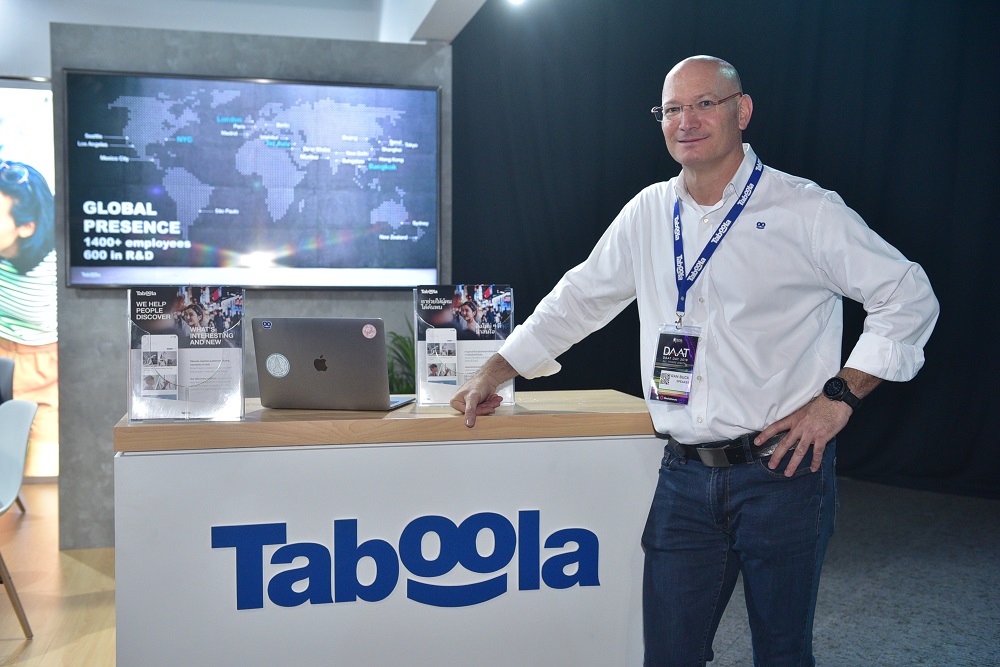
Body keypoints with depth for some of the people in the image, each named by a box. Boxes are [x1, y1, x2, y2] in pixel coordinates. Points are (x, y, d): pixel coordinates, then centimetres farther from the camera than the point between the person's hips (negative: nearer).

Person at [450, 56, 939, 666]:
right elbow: (579, 299, 18)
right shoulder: (649, 213, 9)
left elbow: (909, 296, -1)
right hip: (685, 478, 4)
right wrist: (493, 374, 17)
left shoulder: (805, 210, -5)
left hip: (782, 471, -3)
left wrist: (839, 396, -8)